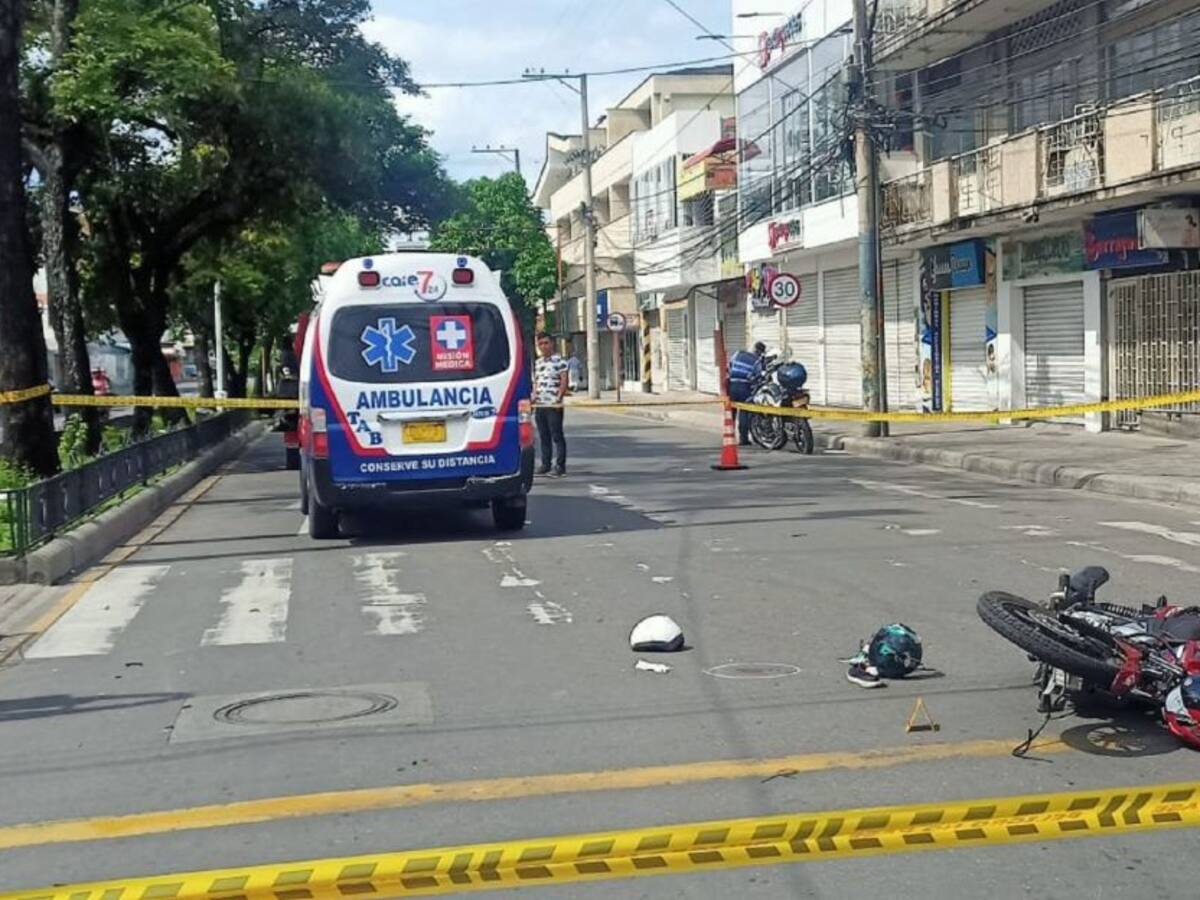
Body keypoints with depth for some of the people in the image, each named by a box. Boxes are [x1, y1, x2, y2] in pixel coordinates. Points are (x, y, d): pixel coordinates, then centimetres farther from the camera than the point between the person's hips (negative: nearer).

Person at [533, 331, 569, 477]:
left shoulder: (559, 360, -4)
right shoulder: (537, 363, 16)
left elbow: (564, 380, -9)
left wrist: (559, 398, -18)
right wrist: (534, 395, 4)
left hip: (553, 405, -7)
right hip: (539, 405, 7)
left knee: (557, 436, -5)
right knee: (543, 437, 10)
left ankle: (560, 466, -4)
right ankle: (545, 464, 15)